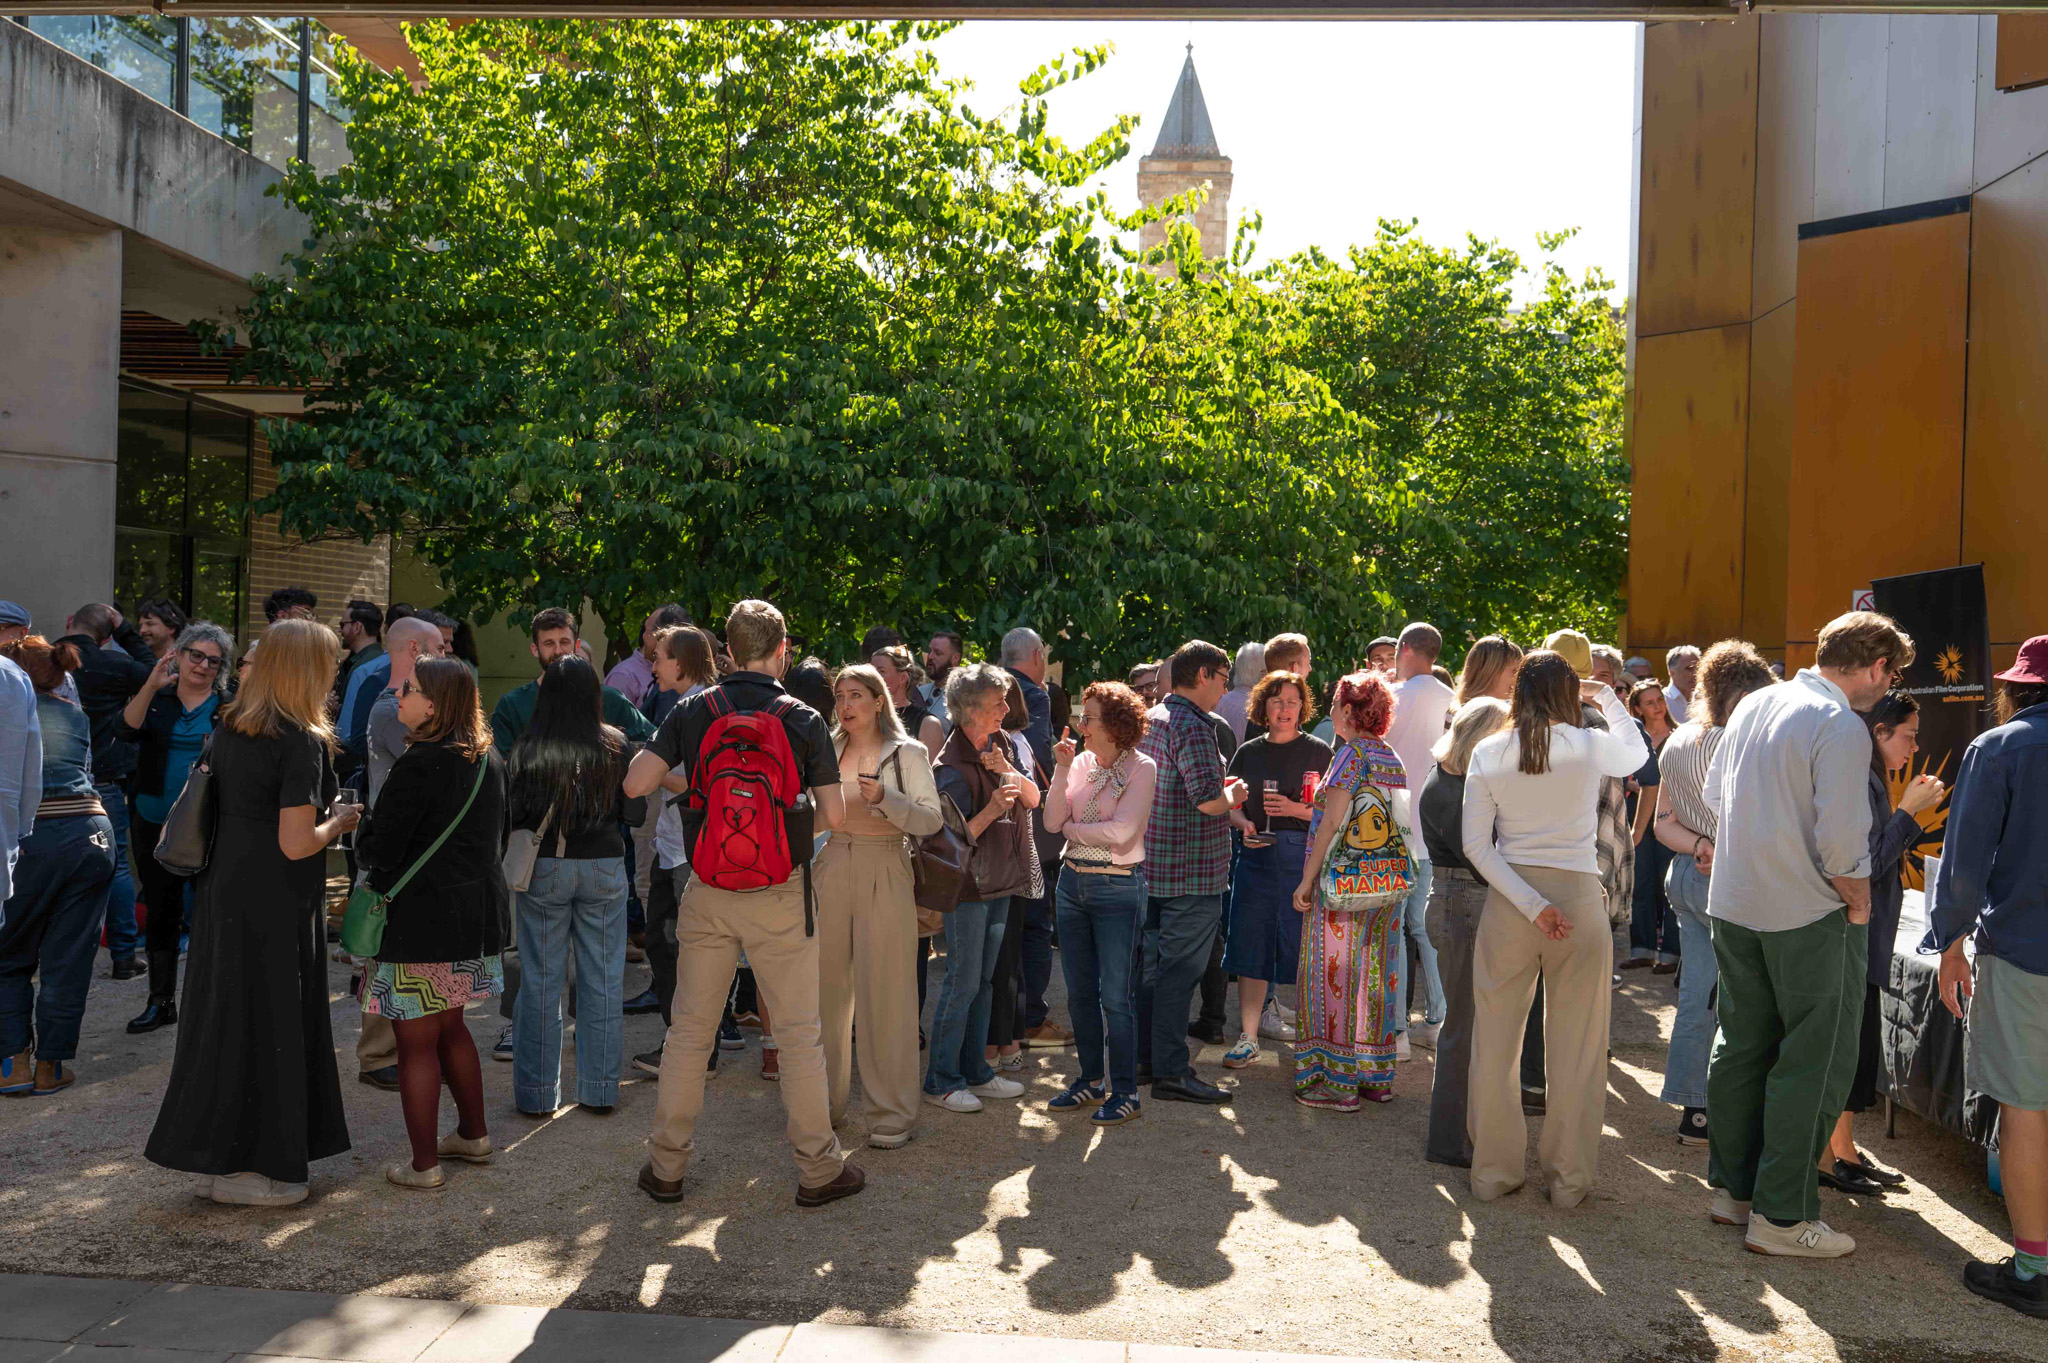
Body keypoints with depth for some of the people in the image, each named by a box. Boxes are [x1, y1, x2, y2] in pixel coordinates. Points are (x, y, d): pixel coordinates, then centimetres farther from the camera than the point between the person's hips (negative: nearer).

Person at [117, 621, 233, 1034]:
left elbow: (241, 760, -3)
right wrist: (152, 686, -23)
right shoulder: (154, 697, 8)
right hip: (153, 822, 3)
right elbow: (127, 729, -12)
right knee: (161, 912, 12)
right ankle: (161, 1002, 24)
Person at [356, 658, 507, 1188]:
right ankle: (474, 1136, 32)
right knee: (451, 1029, 22)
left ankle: (424, 1165, 11)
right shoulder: (488, 761, 7)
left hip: (422, 919, -8)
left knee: (416, 1044, 3)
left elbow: (378, 850, -16)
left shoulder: (419, 764, -19)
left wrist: (360, 837, 5)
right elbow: (497, 840, 16)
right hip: (477, 912, 8)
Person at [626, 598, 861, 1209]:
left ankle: (666, 1166, 21)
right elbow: (833, 815, -5)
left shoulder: (692, 711, -2)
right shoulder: (804, 719, -5)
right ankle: (819, 1168, 15)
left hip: (707, 893, 2)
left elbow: (635, 782, -6)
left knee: (689, 1030, 12)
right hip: (781, 895, -2)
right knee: (799, 1032, 7)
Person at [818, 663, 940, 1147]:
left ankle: (891, 1113, 6)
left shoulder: (908, 753, 1)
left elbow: (932, 820, -7)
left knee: (885, 992, -4)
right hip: (832, 869, 4)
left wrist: (884, 797, -20)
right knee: (826, 986, 6)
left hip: (884, 875, -4)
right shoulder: (827, 752, 13)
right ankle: (826, 1101, 20)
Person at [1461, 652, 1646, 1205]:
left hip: (1508, 901, 2)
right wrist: (1608, 699, 25)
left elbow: (1476, 845, -6)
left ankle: (1493, 1170, 17)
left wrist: (1530, 904, -8)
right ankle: (1569, 1176, 17)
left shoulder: (1487, 753, -1)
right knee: (1575, 1045, 9)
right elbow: (1638, 753, 18)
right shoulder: (1589, 745, -6)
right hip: (1577, 897, -1)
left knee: (1496, 1038, 9)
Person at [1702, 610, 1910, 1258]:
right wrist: (1858, 903, -6)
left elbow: (1714, 793, 15)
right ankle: (1782, 1216, 7)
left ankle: (1731, 1187, 26)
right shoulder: (1841, 727, -17)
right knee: (1815, 1061, 3)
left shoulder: (1754, 703, 6)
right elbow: (1841, 839, -21)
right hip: (1807, 914, -8)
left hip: (1732, 904, 8)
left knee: (1741, 1045, 16)